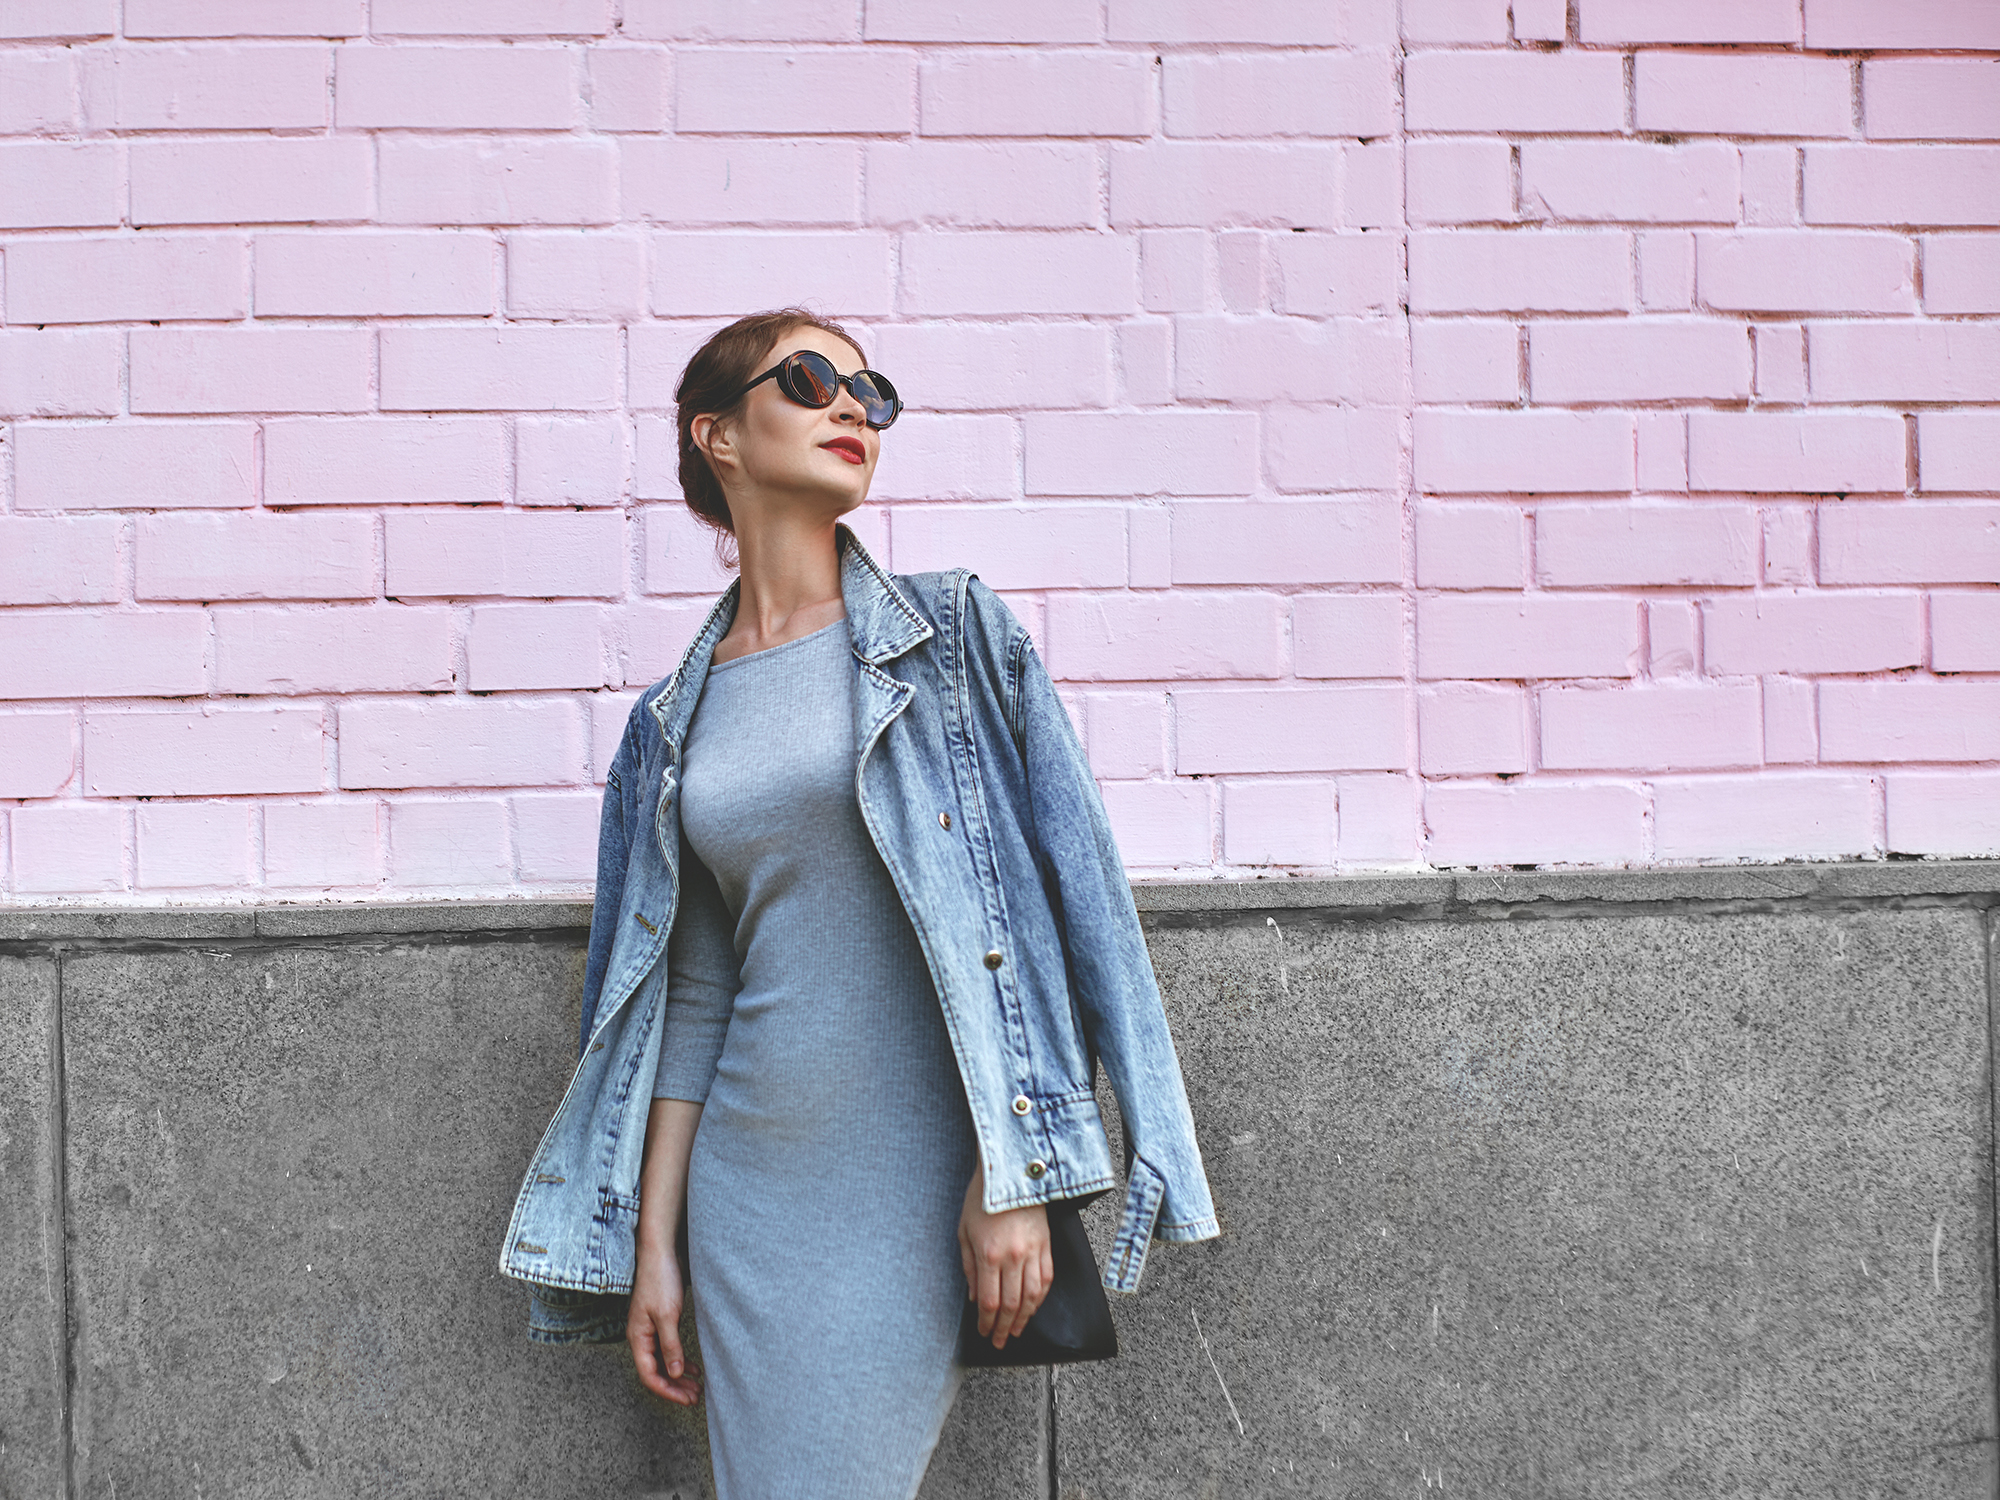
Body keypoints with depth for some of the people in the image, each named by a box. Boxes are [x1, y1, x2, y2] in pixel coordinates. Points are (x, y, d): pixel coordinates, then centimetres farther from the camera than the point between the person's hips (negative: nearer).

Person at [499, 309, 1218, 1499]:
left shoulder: (955, 635, 1)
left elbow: (1039, 903, -5)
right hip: (746, 1180, 4)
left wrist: (1013, 1178, -13)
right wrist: (653, 1243, 8)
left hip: (914, 1180, -4)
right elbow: (693, 998, 12)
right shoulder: (677, 722, 11)